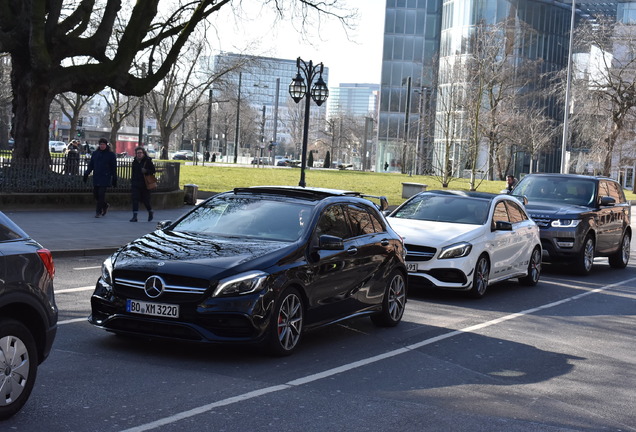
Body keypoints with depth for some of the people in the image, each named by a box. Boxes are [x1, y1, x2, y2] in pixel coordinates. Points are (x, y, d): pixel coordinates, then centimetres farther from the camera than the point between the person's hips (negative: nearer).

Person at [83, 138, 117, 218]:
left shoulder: (111, 154, 1)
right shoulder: (95, 153, 12)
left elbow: (114, 168, 1)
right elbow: (91, 165, 14)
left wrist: (114, 179, -2)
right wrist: (86, 174, 2)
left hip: (105, 178, -5)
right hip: (96, 178, 5)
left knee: (101, 194, -10)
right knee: (95, 194, 5)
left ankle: (99, 211, -4)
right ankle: (105, 205, 30)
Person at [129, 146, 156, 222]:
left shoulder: (148, 161, -4)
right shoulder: (135, 161, 9)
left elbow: (153, 170, -5)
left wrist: (146, 171, -22)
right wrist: (132, 181, 14)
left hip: (145, 184, -3)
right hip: (135, 184, 3)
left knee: (145, 199, 5)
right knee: (135, 199, -7)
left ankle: (150, 213, 32)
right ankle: (134, 216, -8)